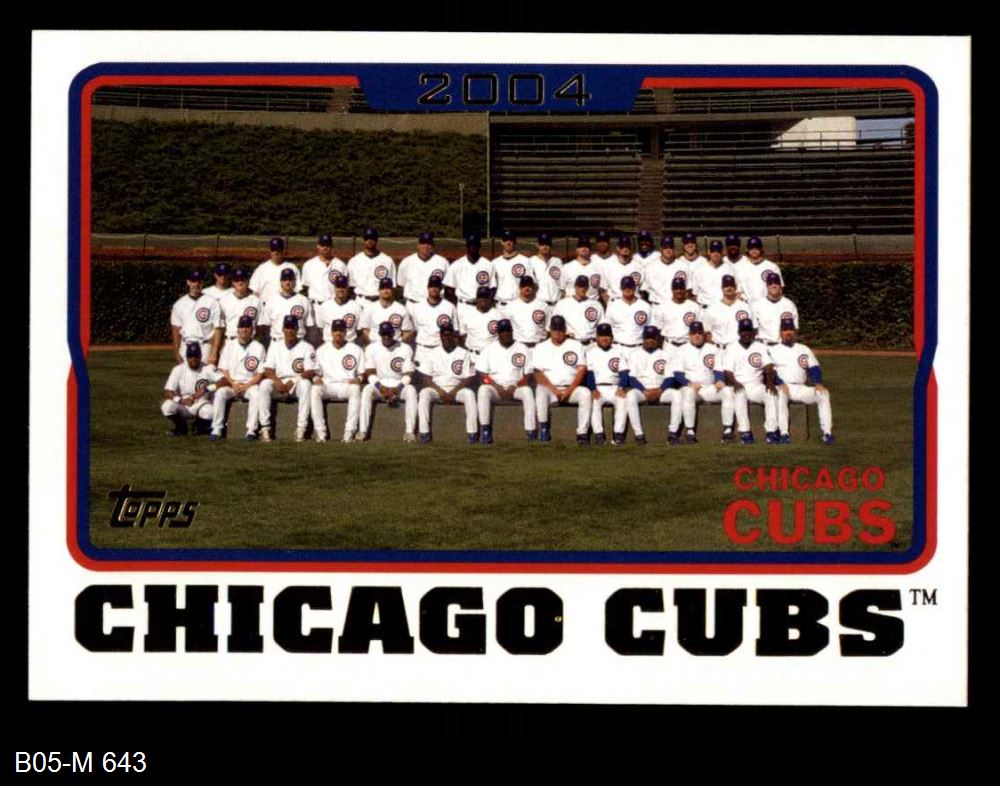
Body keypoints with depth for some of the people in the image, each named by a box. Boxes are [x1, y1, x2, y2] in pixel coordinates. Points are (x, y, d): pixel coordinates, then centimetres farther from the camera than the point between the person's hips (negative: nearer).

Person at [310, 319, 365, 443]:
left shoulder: (356, 350, 11)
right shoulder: (322, 350, 15)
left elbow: (362, 373, 10)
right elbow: (316, 373, 15)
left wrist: (358, 379, -12)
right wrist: (316, 378, -9)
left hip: (348, 386, -1)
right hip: (327, 387, 1)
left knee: (356, 389, -37)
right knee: (314, 390, -32)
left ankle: (349, 432, -38)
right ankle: (320, 433, -34)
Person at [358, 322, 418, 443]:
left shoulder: (405, 349, 0)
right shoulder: (371, 349, 3)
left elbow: (408, 375, -5)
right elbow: (370, 374, -3)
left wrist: (397, 389, -22)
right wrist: (381, 387, -21)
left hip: (399, 386, 0)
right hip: (378, 385, 0)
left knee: (411, 390, -32)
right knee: (367, 390, -32)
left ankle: (409, 431, -36)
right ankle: (362, 431, -37)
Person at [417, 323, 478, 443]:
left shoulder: (463, 353, 5)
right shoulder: (433, 354, 9)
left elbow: (469, 379, -2)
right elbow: (426, 378, 3)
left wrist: (453, 392, -15)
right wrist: (440, 391, -14)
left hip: (457, 389, -1)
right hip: (436, 389, 1)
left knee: (469, 394, -32)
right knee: (424, 393, -31)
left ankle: (472, 432, -34)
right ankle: (424, 432, -32)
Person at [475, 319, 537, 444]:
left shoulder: (523, 349, 7)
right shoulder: (489, 350, 8)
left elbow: (529, 375, 4)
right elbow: (481, 374, 1)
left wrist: (515, 387, -13)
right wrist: (497, 387, -13)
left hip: (516, 387, 0)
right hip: (495, 387, 0)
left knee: (528, 391, -33)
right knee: (483, 391, -32)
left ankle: (531, 431, -34)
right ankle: (486, 431, -30)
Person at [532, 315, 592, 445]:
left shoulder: (575, 345, 12)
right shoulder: (540, 348, 11)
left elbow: (582, 370, 2)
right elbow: (538, 374, -1)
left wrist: (569, 390, -12)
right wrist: (554, 390, -16)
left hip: (571, 388, 1)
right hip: (549, 388, -1)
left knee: (585, 393, -31)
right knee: (540, 391, -35)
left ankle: (582, 434, -32)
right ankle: (544, 429, -29)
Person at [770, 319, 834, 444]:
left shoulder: (804, 349, 19)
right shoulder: (774, 350, 11)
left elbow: (814, 368, 8)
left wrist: (818, 383, -13)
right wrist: (780, 384, -22)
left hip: (801, 388, 3)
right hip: (783, 387, -3)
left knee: (823, 393, -22)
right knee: (780, 394, -38)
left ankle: (827, 433, -26)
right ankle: (784, 433, -40)